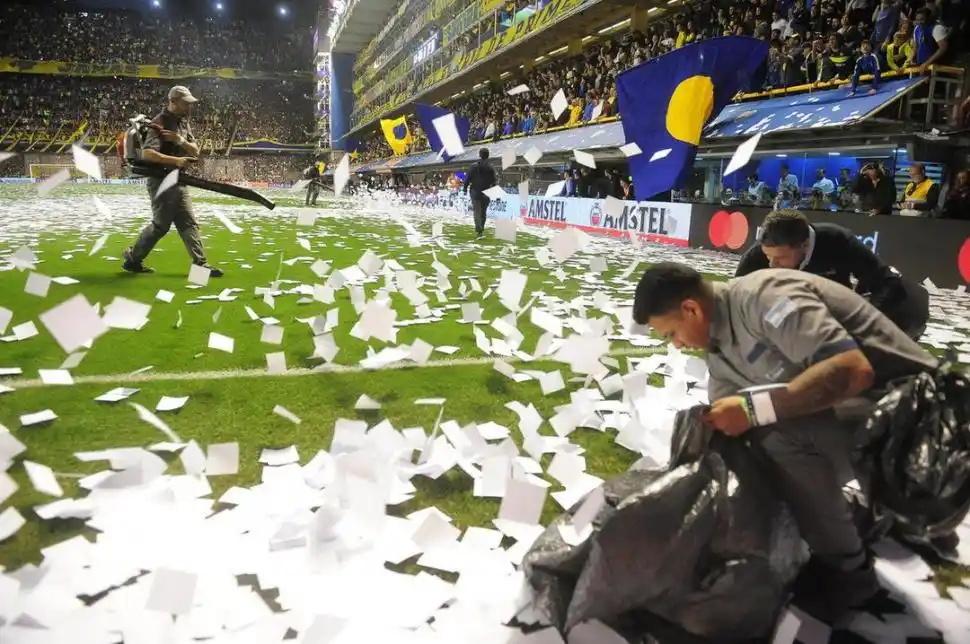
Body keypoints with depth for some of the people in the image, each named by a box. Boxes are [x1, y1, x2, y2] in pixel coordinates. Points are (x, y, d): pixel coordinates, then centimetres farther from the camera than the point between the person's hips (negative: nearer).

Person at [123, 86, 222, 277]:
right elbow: (147, 154, -27)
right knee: (161, 225, -1)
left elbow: (195, 150, 6)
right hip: (161, 181, -9)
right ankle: (133, 259, 16)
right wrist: (176, 160, -34)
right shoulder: (159, 124, -15)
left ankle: (201, 264, 6)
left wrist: (181, 141, -13)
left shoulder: (184, 122, 11)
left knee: (188, 224, 5)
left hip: (177, 182, 9)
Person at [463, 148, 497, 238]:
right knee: (483, 211, 15)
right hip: (486, 193, 2)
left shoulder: (474, 166, -3)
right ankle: (481, 229, 23)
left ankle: (479, 229, -22)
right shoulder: (491, 168, -1)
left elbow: (469, 178, -4)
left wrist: (465, 188, 4)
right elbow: (493, 181, -1)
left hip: (475, 192, -2)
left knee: (477, 211, -5)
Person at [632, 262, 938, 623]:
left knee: (775, 434, -27)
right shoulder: (719, 351, 4)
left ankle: (845, 568, -5)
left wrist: (752, 408, -33)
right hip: (851, 420, 9)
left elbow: (853, 370, -33)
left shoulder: (763, 296, -24)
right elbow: (721, 427, 10)